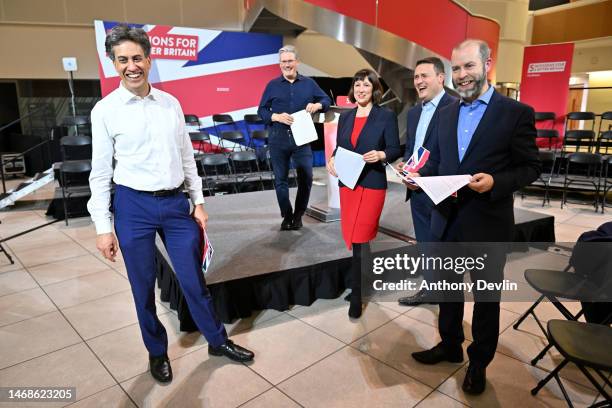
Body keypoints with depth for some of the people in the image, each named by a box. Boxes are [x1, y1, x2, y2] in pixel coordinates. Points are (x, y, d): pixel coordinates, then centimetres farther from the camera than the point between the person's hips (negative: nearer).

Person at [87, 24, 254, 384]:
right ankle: (157, 352, 35)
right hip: (134, 206, -2)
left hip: (177, 203, 2)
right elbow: (101, 172, -3)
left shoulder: (171, 103, 5)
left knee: (194, 280, 11)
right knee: (144, 288, 11)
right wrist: (103, 227, -5)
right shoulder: (105, 110, -4)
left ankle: (218, 341, 32)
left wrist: (199, 202, 8)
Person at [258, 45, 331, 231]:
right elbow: (261, 110, 6)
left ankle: (298, 215, 22)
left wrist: (317, 105, -12)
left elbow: (327, 100, 11)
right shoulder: (272, 85, 7)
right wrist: (277, 117, -14)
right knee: (280, 180, 6)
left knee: (306, 178, 2)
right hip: (278, 139, 0)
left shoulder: (309, 83, 9)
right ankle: (286, 216, 21)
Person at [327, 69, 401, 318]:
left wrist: (381, 154, -23)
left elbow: (395, 150, -3)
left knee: (360, 238, -5)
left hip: (372, 184, -5)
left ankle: (356, 294, 7)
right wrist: (332, 160, -6)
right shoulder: (345, 117, 11)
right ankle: (364, 277, 33)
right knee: (352, 236, 11)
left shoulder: (386, 116, -3)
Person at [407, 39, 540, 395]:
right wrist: (420, 175, -9)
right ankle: (450, 345, 41)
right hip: (447, 219, 5)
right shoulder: (446, 114, 8)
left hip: (487, 224, -5)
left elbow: (530, 167, -7)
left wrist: (495, 182, -25)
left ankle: (479, 361, 35)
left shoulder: (517, 112, -7)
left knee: (486, 297, 13)